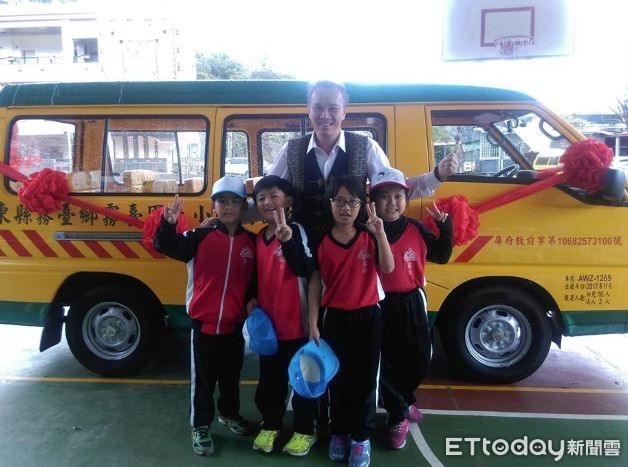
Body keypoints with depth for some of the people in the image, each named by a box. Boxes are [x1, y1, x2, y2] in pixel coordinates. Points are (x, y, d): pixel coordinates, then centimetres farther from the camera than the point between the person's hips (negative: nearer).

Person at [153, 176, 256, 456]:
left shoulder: (251, 242, 0)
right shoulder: (201, 237, -7)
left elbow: (256, 281, 8)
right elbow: (167, 247, -17)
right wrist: (168, 224, -34)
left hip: (234, 323, 3)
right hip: (203, 321, -2)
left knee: (231, 374, 20)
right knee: (203, 378, 10)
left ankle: (229, 413, 44)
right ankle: (201, 427, 27)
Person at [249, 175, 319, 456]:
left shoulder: (296, 231, -12)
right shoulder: (259, 237, 7)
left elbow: (303, 270, -29)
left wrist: (287, 238, -41)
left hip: (295, 321, -6)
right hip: (267, 320, 6)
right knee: (270, 377, 19)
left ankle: (305, 430, 26)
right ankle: (270, 425, 37)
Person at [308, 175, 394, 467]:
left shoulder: (369, 237, -2)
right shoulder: (321, 242, -3)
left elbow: (387, 268, -16)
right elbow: (315, 284, -2)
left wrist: (380, 232, -25)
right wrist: (313, 324, -4)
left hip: (367, 317, 0)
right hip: (335, 318, 0)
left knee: (364, 379, 7)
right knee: (338, 379, 12)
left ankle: (361, 438, 23)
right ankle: (338, 433, 30)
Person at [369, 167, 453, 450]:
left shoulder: (416, 229, 1)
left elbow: (441, 256, 9)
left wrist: (445, 225, -1)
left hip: (412, 303, 4)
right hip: (380, 305, -3)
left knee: (419, 362, 13)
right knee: (386, 365, 4)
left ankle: (401, 403, 42)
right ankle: (399, 417, 28)